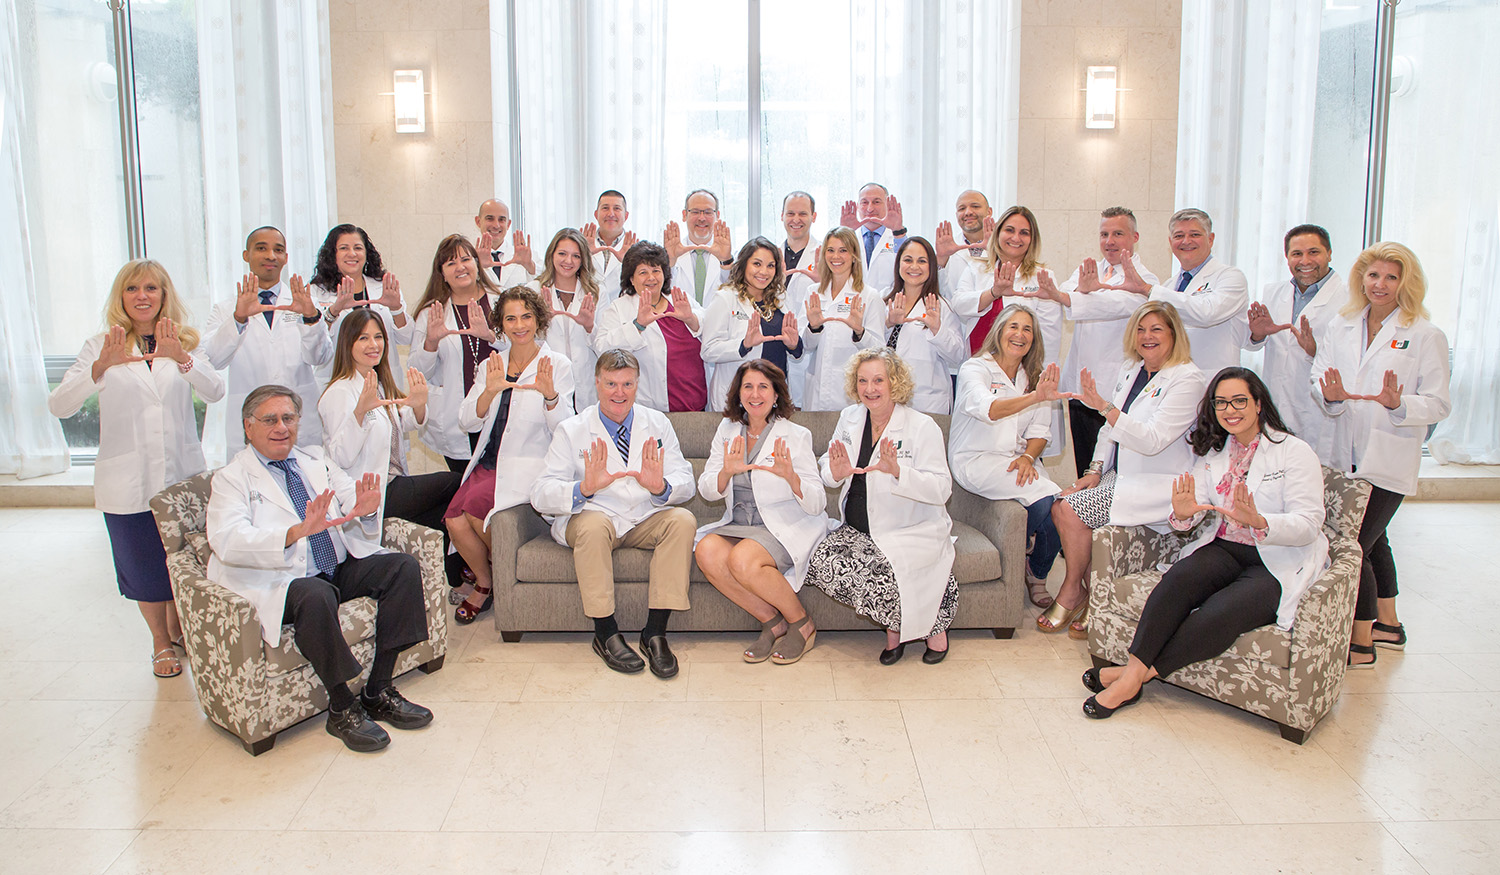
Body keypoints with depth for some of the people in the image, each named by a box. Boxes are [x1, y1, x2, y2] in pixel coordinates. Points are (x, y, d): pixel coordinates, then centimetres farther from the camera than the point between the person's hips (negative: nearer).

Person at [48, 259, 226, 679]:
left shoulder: (184, 343, 5)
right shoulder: (101, 347, 0)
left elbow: (215, 391, -13)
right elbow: (59, 405, -12)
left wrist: (182, 359, -32)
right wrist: (101, 367, -30)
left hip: (184, 474, 1)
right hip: (128, 481, -1)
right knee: (144, 565, 9)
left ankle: (180, 630, 37)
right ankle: (161, 643, 29)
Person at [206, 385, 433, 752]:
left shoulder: (315, 462, 19)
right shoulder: (231, 478, 1)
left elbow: (351, 498, 11)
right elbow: (227, 541, -16)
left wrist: (365, 509, -18)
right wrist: (296, 532, -33)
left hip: (343, 567, 6)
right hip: (282, 581, -6)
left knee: (404, 566, -15)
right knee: (316, 595, -37)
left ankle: (379, 691, -11)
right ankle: (342, 708, -19)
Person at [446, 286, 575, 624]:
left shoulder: (558, 365, 0)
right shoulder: (492, 365, 12)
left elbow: (563, 430, -9)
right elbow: (467, 422, 2)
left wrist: (550, 395, -28)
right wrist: (490, 391, -17)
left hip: (531, 464, -4)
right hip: (489, 462, 4)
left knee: (476, 503, -27)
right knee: (454, 519, -19)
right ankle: (484, 581, 10)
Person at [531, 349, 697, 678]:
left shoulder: (658, 424, 7)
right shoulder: (571, 431, 0)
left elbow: (685, 482, 1)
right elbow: (541, 494, -9)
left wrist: (660, 487, -24)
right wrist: (584, 488, -29)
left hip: (647, 520, 3)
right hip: (593, 515, -2)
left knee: (683, 519, -27)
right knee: (593, 524, -35)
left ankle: (655, 632, -22)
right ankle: (606, 634, -21)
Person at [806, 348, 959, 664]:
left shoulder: (923, 427, -7)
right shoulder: (849, 418, 9)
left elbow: (941, 490, -14)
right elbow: (826, 469, 12)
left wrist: (898, 471, -31)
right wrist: (834, 472, -13)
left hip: (913, 533, -5)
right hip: (858, 529, 5)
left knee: (880, 577, -31)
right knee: (822, 564, -23)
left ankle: (932, 623, 3)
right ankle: (896, 623, -1)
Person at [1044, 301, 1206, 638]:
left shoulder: (1188, 380, -14)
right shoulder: (1131, 370, 11)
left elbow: (1152, 440, -25)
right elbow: (1110, 429, 17)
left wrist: (1103, 406, -32)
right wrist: (1095, 470, 2)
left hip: (1159, 486, -8)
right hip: (1121, 476, 8)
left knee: (1074, 510, -20)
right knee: (1060, 504, -12)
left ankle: (1073, 591, 4)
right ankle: (1091, 592, 2)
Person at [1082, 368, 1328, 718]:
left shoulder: (1294, 451, -4)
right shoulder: (1211, 452, 13)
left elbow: (1309, 524, -12)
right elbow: (1194, 506, 3)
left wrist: (1257, 521, -32)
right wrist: (1183, 514, -23)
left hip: (1280, 563, -4)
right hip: (1225, 549, 5)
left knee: (1221, 613, -31)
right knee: (1180, 576, -29)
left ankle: (1137, 675, -24)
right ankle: (1134, 669, -33)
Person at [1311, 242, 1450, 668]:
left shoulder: (1426, 336, -5)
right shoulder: (1340, 327, 8)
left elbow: (1439, 404, -8)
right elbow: (1319, 377, 2)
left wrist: (1400, 404, -27)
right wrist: (1331, 395, -21)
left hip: (1389, 460, -5)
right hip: (1346, 455, 6)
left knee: (1355, 545, -10)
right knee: (1372, 540, 20)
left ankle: (1362, 643, 4)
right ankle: (1387, 624, 38)